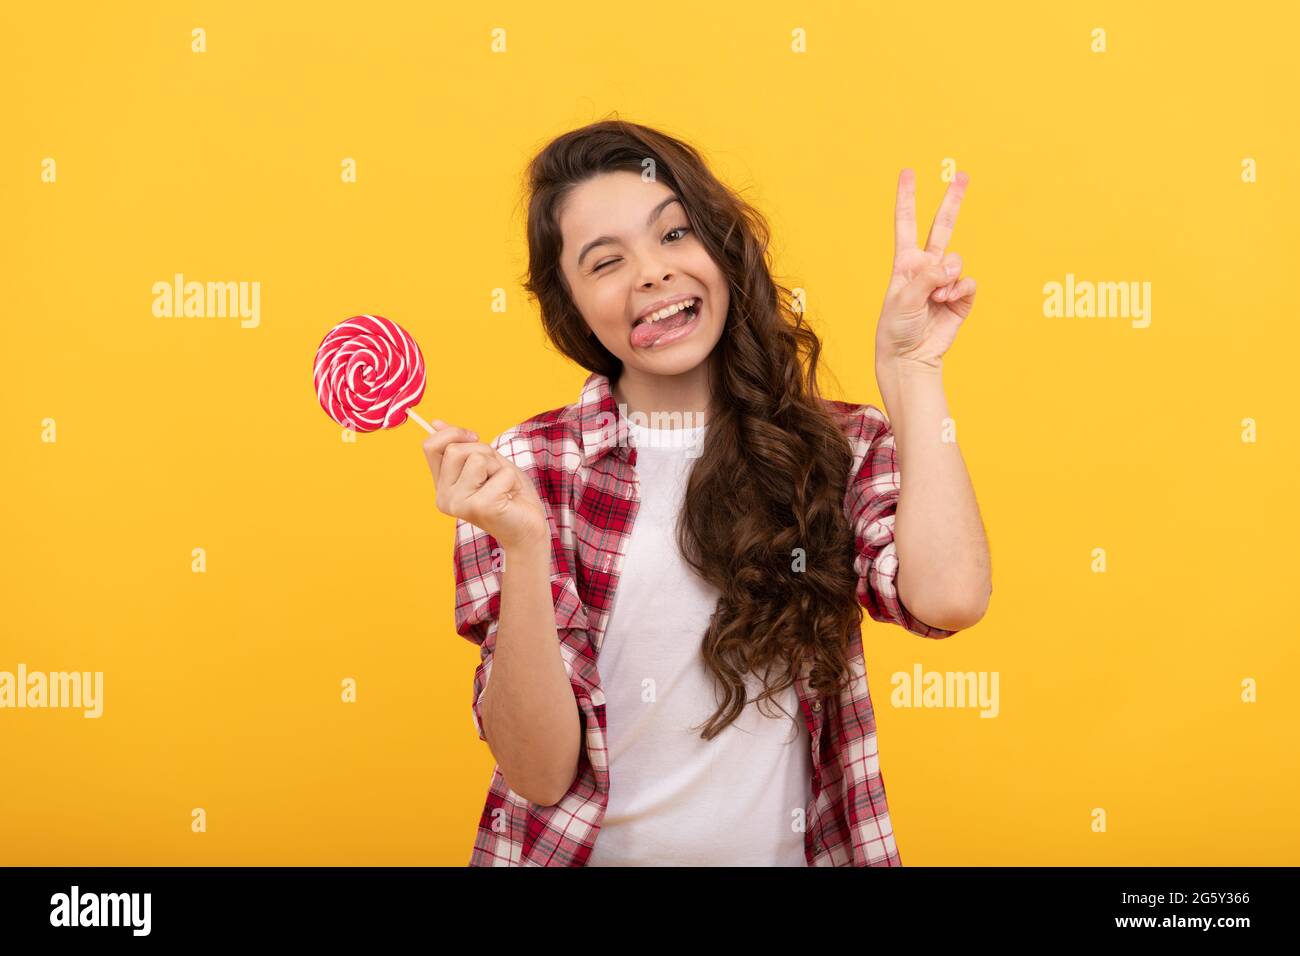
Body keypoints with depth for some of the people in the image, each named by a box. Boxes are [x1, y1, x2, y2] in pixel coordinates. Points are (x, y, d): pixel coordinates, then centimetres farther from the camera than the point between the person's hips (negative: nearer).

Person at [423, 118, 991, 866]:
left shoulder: (846, 449, 0)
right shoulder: (526, 469, -4)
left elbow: (948, 597, -20)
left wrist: (911, 366, -9)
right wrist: (524, 545, -22)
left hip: (792, 850, 2)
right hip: (589, 850, -2)